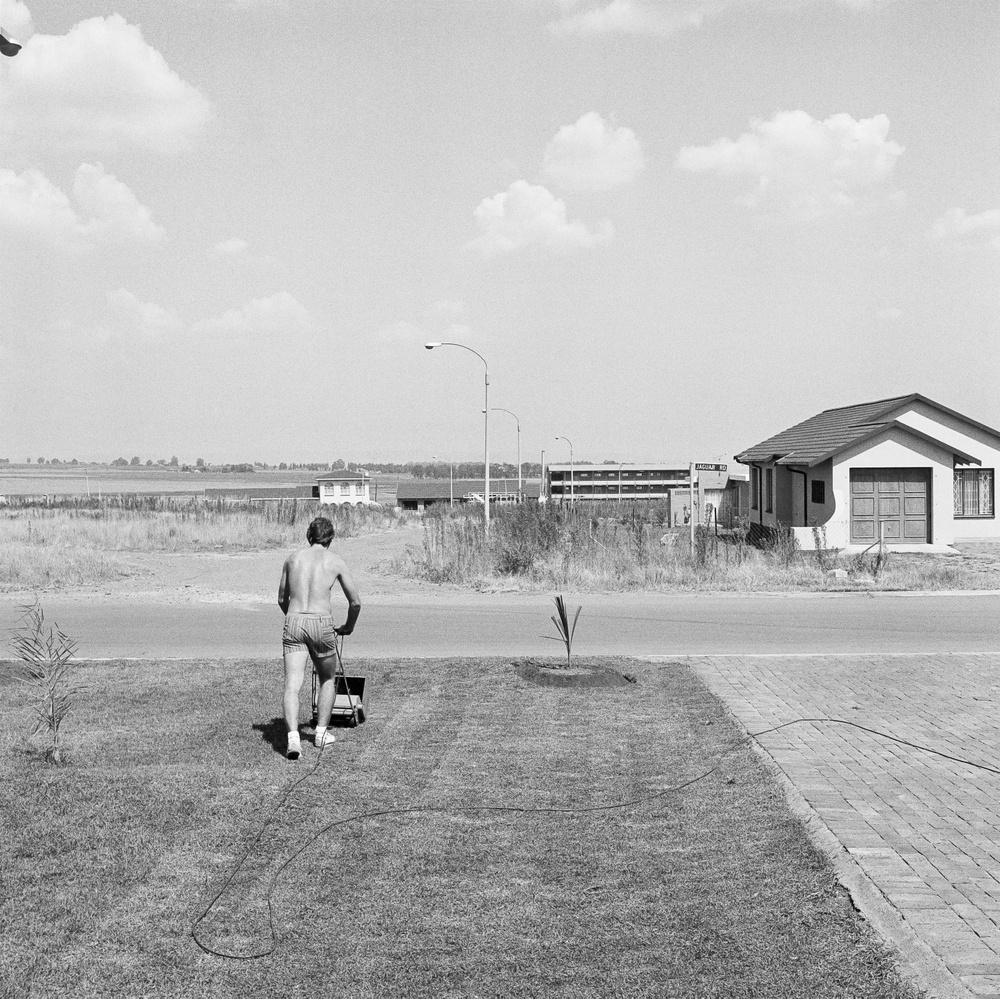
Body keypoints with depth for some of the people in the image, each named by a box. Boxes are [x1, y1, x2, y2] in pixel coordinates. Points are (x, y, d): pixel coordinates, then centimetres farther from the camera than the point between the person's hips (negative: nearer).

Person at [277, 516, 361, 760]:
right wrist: (348, 627, 27)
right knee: (327, 680, 22)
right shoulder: (335, 561, 6)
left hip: (293, 621, 1)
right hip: (321, 623, -1)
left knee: (292, 685, -5)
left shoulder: (293, 558, 14)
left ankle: (293, 737, -22)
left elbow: (282, 599, 23)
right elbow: (355, 602, 9)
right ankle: (321, 732, 24)